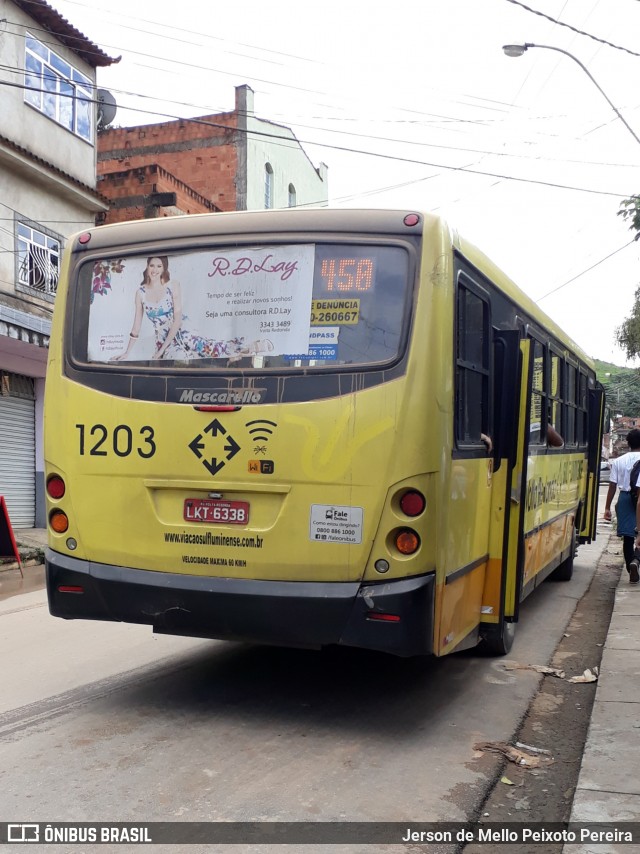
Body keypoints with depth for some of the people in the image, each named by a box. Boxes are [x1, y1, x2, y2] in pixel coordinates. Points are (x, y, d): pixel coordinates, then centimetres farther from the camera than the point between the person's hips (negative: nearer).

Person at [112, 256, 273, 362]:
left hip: (182, 335, -1)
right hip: (162, 341, 1)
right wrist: (126, 352, 9)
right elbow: (136, 327, 9)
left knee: (213, 349, -27)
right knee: (181, 359, -33)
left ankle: (253, 347, -10)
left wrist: (162, 348, -12)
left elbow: (178, 319, -7)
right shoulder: (141, 293, 3)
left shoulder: (173, 286, -2)